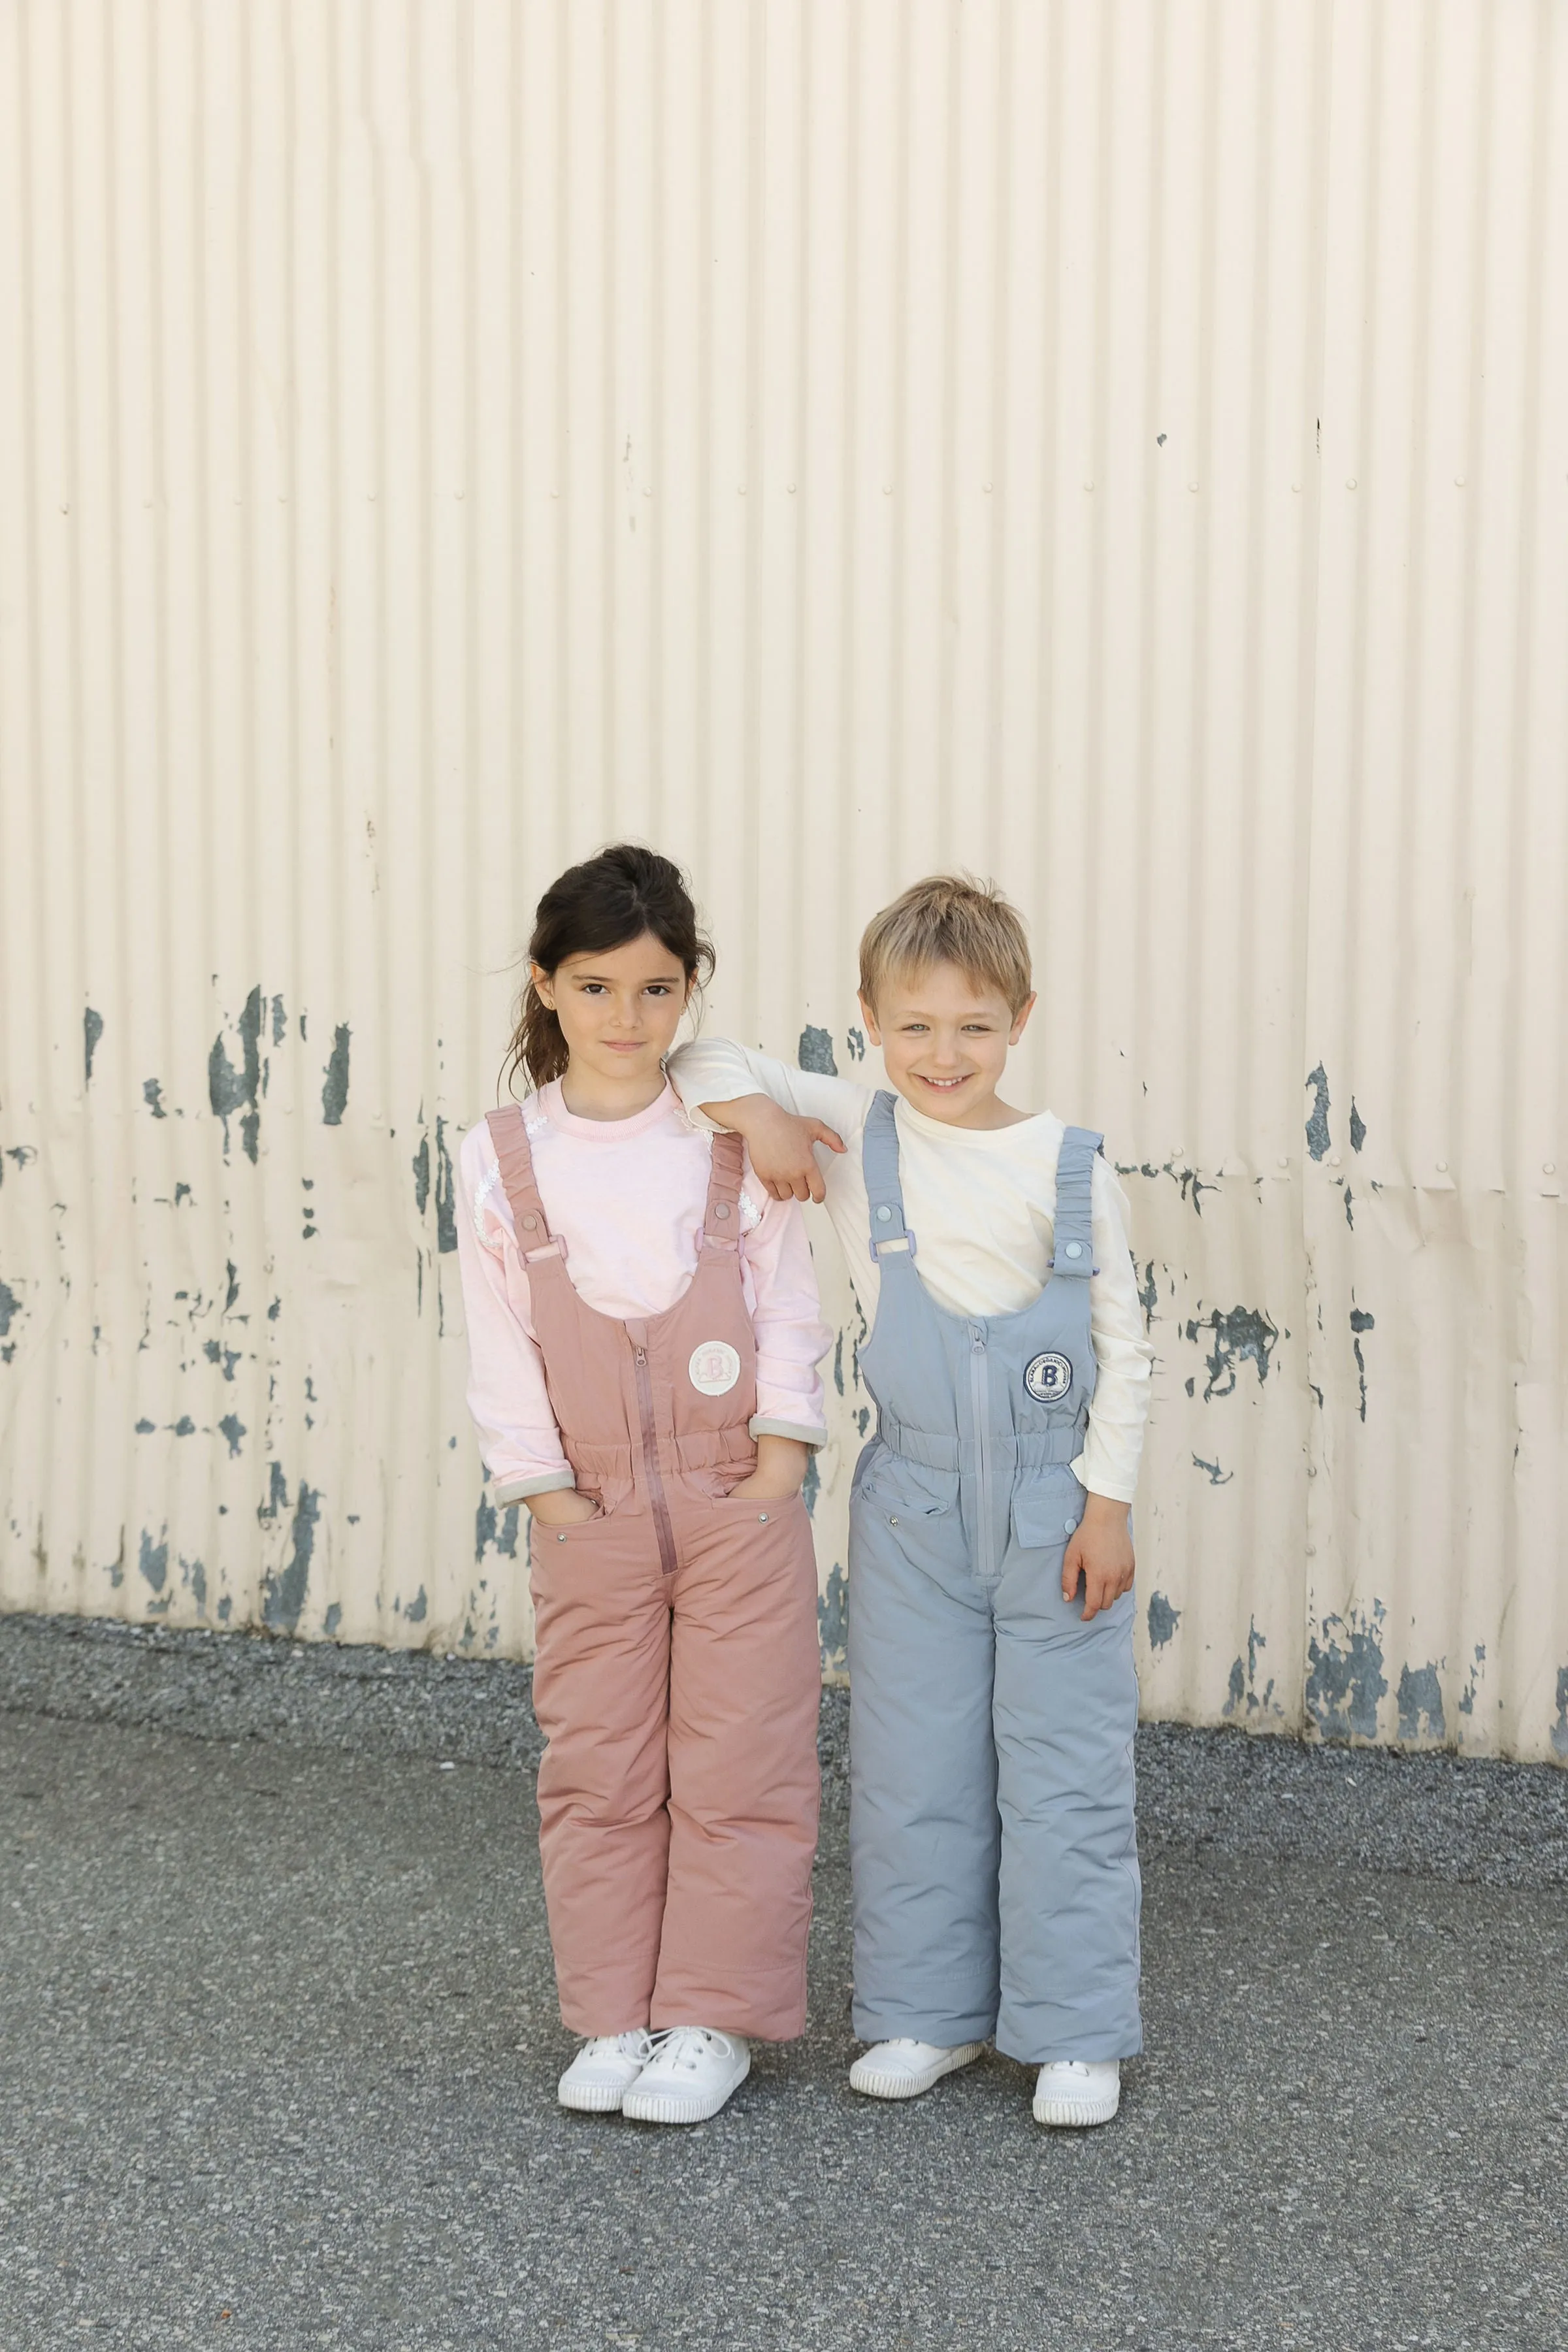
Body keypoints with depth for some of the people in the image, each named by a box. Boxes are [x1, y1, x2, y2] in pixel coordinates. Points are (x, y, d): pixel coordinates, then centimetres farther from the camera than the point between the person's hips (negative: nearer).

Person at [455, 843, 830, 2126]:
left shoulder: (738, 1142, -3)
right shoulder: (500, 1160, -2)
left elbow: (790, 1323, -1)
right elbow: (502, 1356, -1)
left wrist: (766, 1490, -7)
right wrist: (564, 1511, -5)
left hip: (739, 1503, -1)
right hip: (594, 1516, 1)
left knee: (737, 1766, 3)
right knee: (598, 1770, 9)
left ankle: (710, 2020, 17)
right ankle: (616, 2019, 23)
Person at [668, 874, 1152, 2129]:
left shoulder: (1070, 1166, -6)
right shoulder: (852, 1132, -2)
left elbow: (1124, 1345, -1)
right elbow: (703, 1061, 5)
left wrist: (1107, 1503, -4)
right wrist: (758, 1115, -14)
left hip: (1054, 1505, -2)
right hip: (914, 1500, 2)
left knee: (1065, 1770, 4)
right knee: (915, 1765, 10)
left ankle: (1077, 2033, 17)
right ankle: (932, 2010, 26)